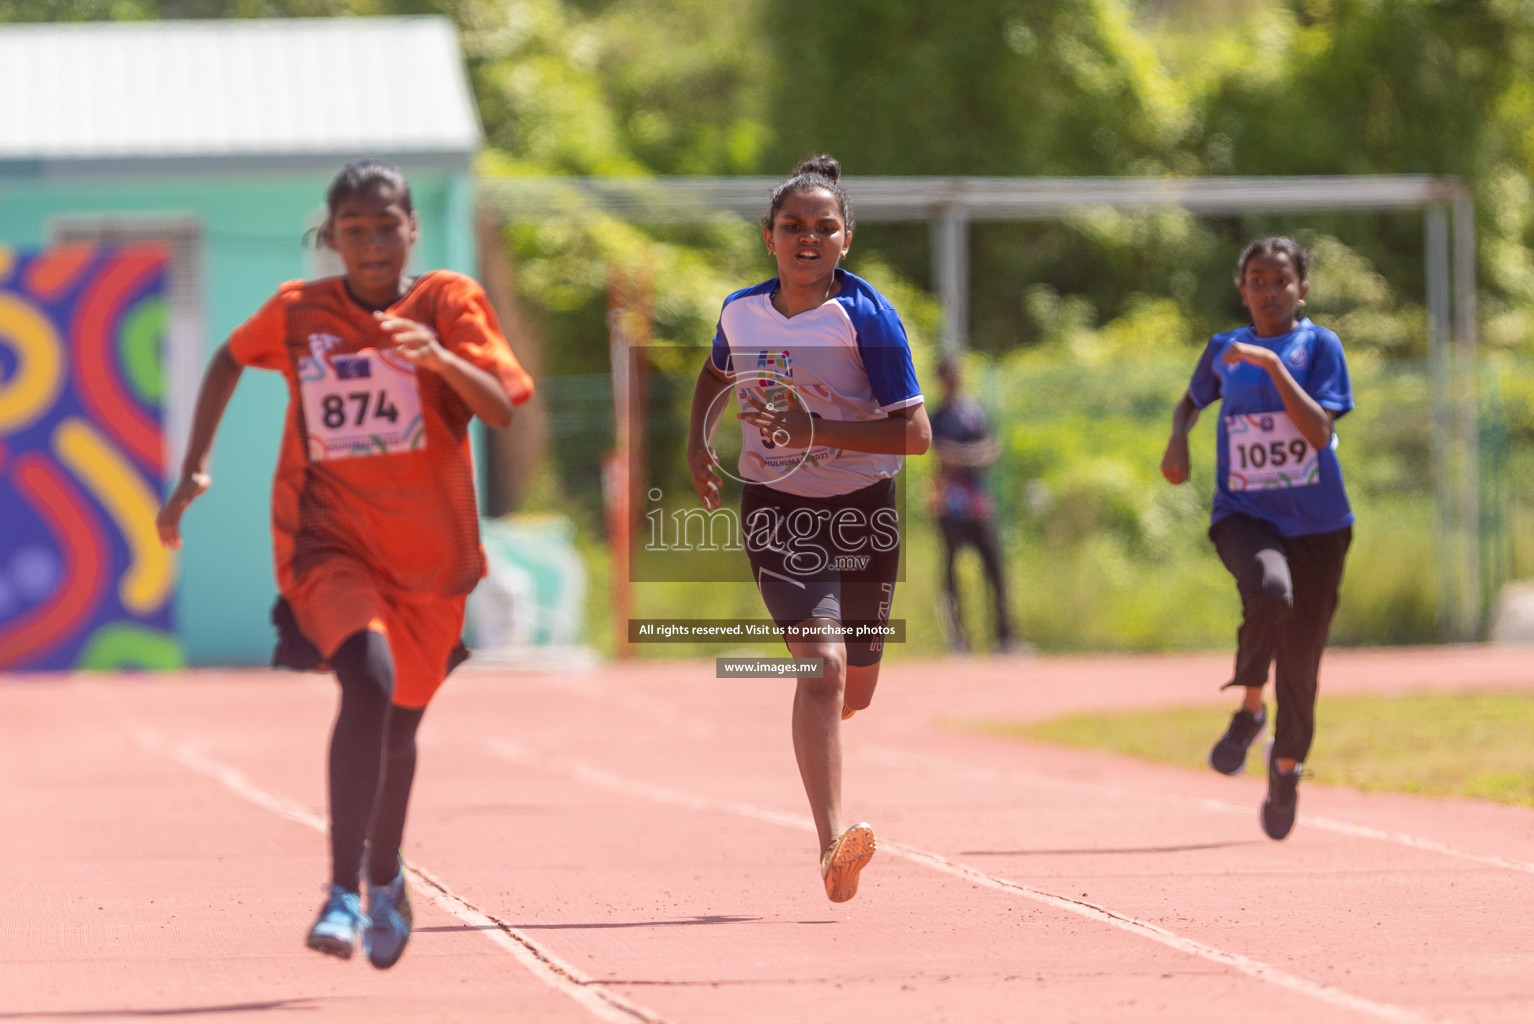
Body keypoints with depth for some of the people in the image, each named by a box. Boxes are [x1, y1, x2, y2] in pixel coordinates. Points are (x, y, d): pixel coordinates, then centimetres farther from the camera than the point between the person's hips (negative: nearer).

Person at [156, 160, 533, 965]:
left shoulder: (449, 301, -4)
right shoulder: (297, 312, -1)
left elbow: (502, 409, -14)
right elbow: (230, 360, 19)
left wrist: (440, 357, -32)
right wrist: (195, 467, 11)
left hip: (430, 553, 2)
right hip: (329, 542, -2)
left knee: (399, 721, 17)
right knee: (369, 679, -29)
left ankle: (385, 876, 47)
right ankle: (344, 892, -26)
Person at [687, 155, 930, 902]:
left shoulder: (867, 317, -13)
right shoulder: (741, 311, -1)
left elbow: (916, 433, -17)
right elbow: (718, 372, 24)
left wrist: (816, 432, -26)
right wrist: (697, 446, 11)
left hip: (863, 512, 0)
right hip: (776, 510, 0)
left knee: (853, 691, 13)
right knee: (823, 663, -22)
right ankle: (832, 847, -29)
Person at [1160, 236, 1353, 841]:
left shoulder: (1319, 346, -2)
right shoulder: (1224, 350, 7)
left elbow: (1319, 431, -15)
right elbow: (1193, 401, 27)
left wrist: (1272, 364, -21)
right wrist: (1178, 439, 6)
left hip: (1317, 521, 0)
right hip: (1243, 515, 0)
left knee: (1300, 657, 5)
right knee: (1270, 592, -33)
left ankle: (1287, 766, 30)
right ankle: (1249, 709, -12)